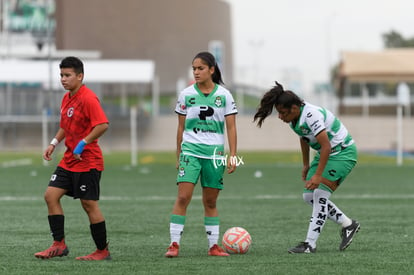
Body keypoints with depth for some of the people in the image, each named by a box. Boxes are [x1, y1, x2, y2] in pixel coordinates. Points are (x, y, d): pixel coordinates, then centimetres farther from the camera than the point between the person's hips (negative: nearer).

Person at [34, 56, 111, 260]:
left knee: (89, 204, -3)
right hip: (69, 160, 9)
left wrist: (82, 144, -23)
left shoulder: (88, 98, -16)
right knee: (51, 195, 1)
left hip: (87, 161, -9)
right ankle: (59, 245, 6)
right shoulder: (66, 98, 12)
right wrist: (54, 143, 13)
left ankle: (102, 251, 8)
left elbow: (103, 125, -26)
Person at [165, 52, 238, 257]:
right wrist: (178, 156, 10)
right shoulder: (186, 95, 3)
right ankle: (174, 244, -12)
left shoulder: (224, 95, 2)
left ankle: (213, 246, 14)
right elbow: (181, 128, 10)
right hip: (190, 151, -1)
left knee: (210, 202, 7)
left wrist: (233, 156, -2)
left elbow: (231, 128, 4)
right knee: (183, 197, -13)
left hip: (215, 153, 1)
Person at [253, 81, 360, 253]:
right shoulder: (294, 119, -4)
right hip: (324, 153, 10)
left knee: (320, 194, -17)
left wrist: (318, 176, -36)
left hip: (343, 152, -10)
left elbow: (326, 146, -34)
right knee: (309, 196, 3)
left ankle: (310, 244, -15)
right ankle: (348, 225, 16)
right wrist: (306, 165, 20)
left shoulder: (311, 115, -31)